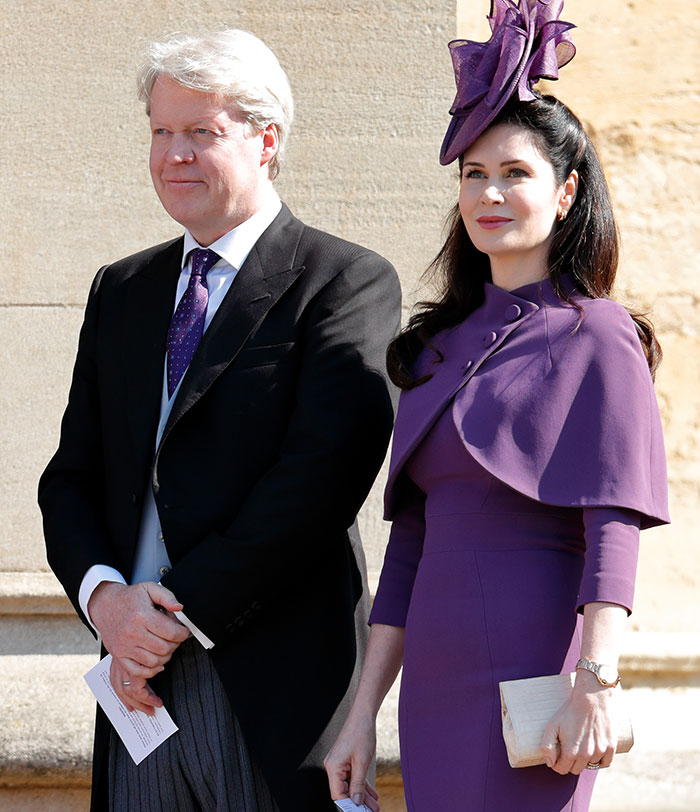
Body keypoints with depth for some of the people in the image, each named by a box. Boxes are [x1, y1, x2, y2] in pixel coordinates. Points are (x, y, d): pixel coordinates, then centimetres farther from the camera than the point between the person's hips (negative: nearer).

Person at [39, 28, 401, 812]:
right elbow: (71, 477, 14)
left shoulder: (349, 282, -4)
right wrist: (103, 595, -6)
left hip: (275, 688, -5)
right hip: (141, 683, 5)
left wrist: (181, 612, -14)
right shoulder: (120, 291, 16)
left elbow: (322, 474, -14)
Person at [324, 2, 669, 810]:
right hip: (435, 683, 6)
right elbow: (409, 541, 14)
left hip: (529, 683, -6)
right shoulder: (442, 347, 15)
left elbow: (613, 529, -12)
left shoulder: (594, 338, -3)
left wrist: (596, 684, -23)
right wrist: (364, 712, 11)